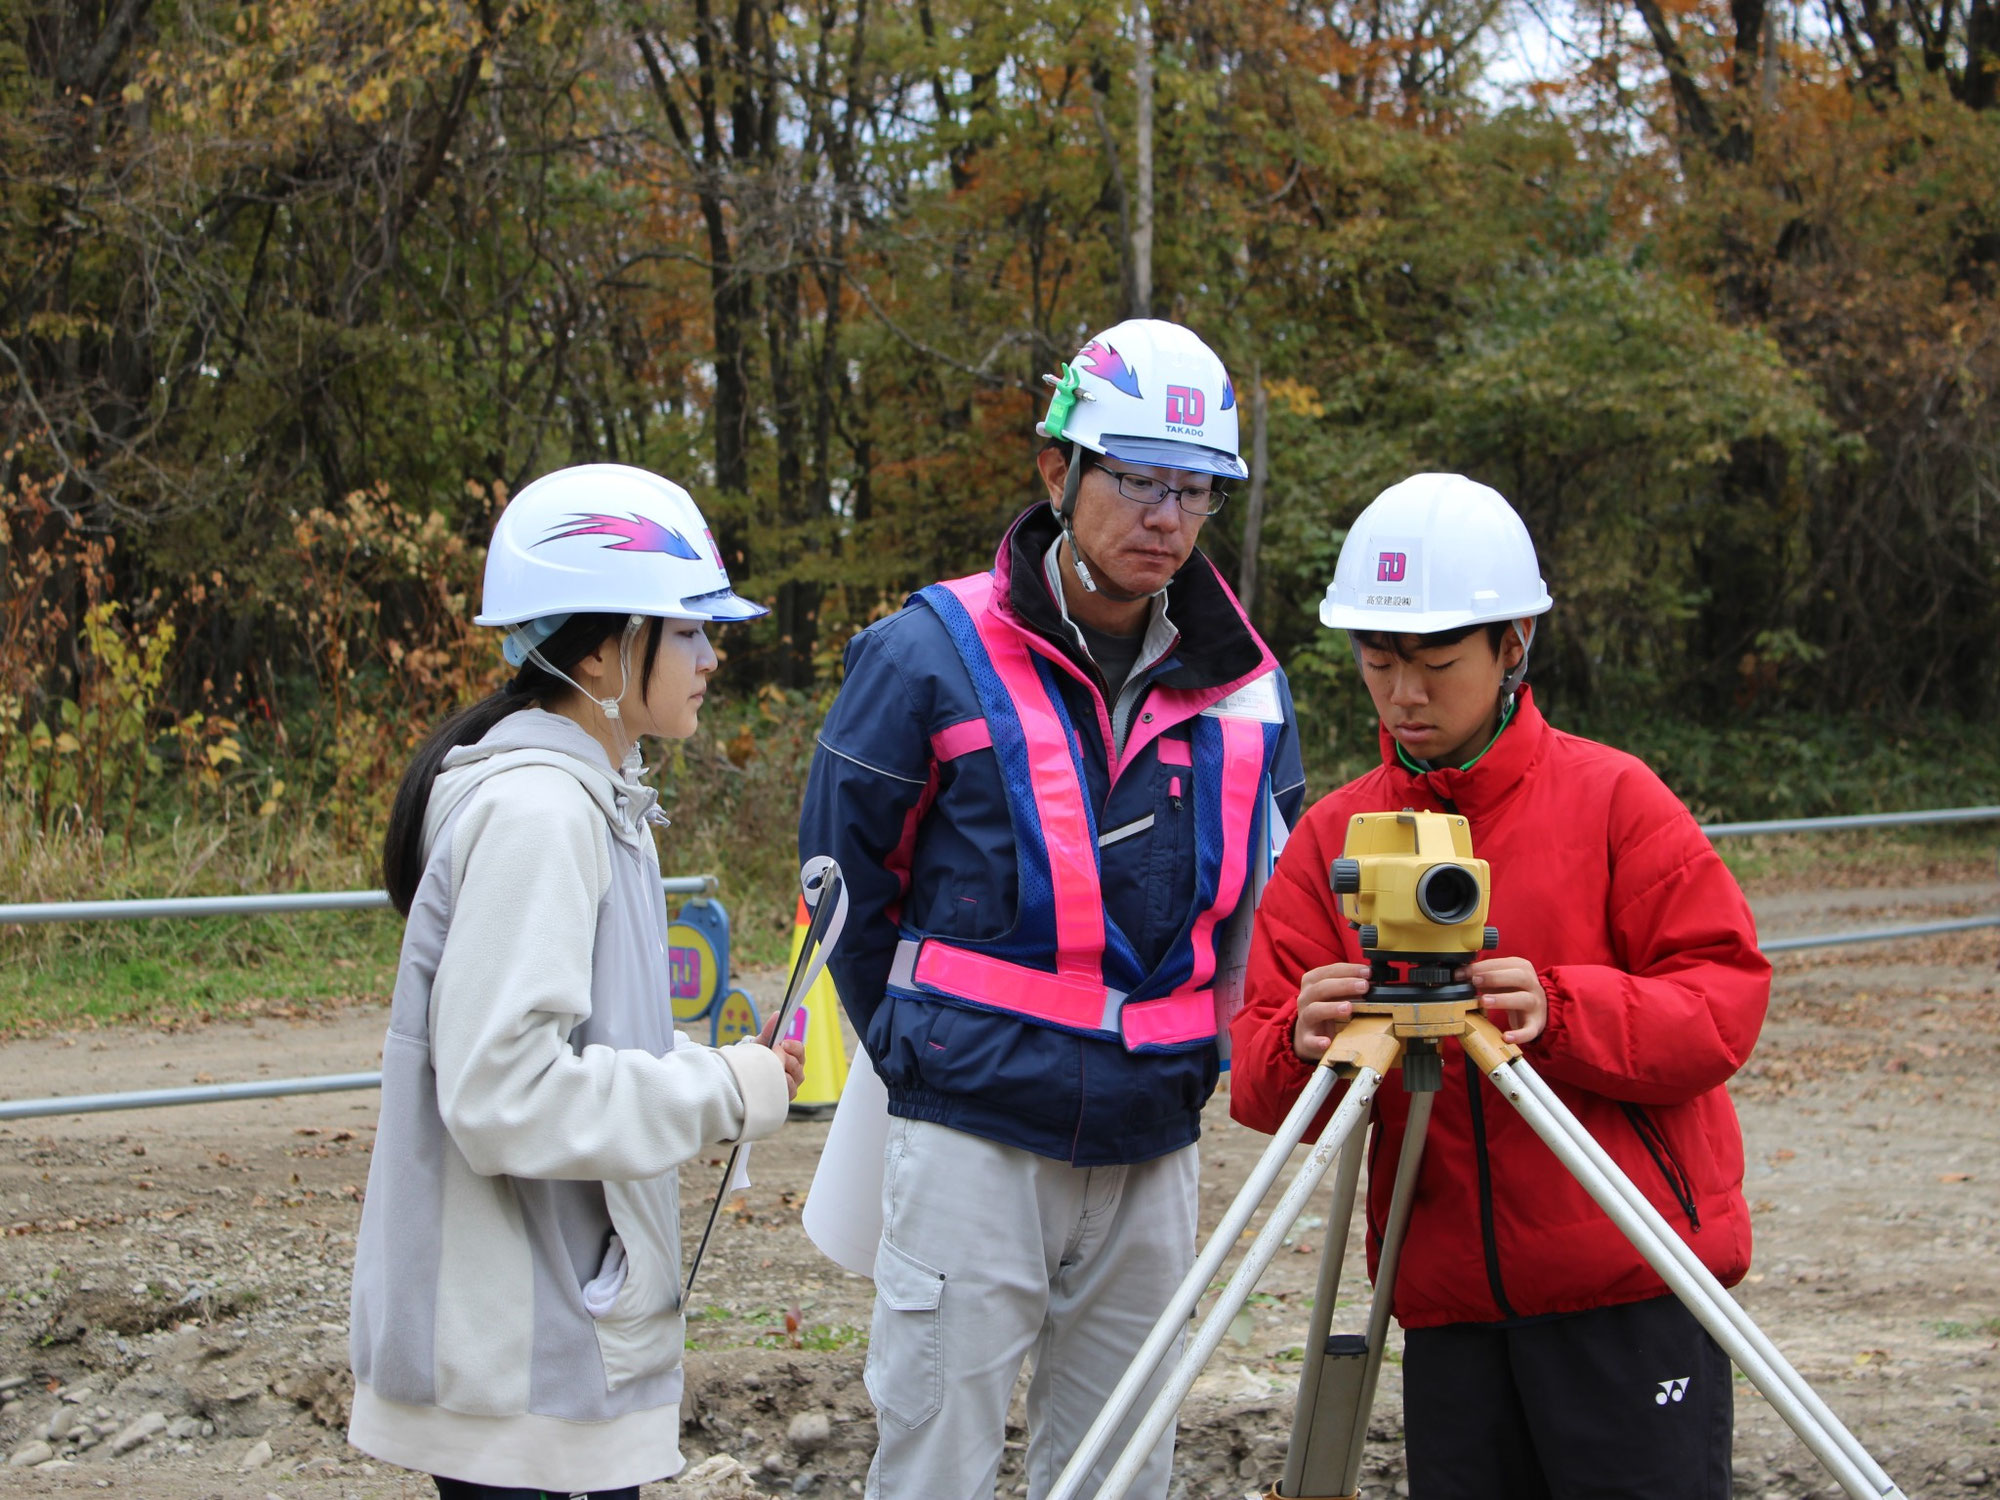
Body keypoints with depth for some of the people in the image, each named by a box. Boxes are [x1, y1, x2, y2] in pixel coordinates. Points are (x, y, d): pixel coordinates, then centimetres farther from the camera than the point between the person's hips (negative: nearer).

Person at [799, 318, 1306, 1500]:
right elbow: (846, 877, 3)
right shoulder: (935, 656, -7)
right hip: (975, 1137, -4)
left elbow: (1267, 897, 19)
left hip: (1153, 1143, 4)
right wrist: (918, 1051, 7)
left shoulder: (1244, 685, 6)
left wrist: (1195, 1057, 12)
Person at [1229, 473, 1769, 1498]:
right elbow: (1257, 1078, 4)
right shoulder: (1333, 835, 8)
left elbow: (1726, 997, -5)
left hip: (1631, 1295, -3)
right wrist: (1301, 1045, -20)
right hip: (1448, 1305, 3)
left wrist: (1559, 1013, -21)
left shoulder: (1611, 798, -1)